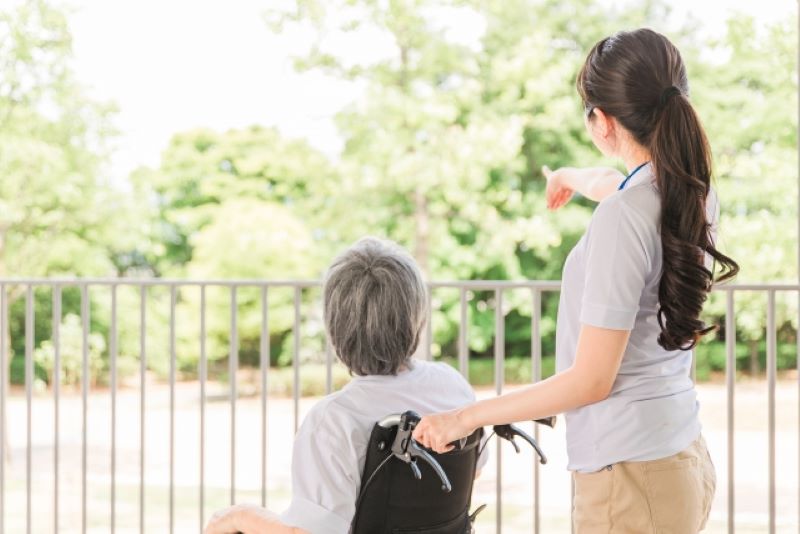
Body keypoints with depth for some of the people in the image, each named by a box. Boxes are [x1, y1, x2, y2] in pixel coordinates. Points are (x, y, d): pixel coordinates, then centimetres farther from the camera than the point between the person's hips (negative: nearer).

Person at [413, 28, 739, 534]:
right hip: (687, 459, 8)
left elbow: (591, 380, -19)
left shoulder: (621, 218, -21)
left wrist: (467, 417, -10)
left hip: (631, 476, -8)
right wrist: (573, 177, 50)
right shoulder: (697, 193, 3)